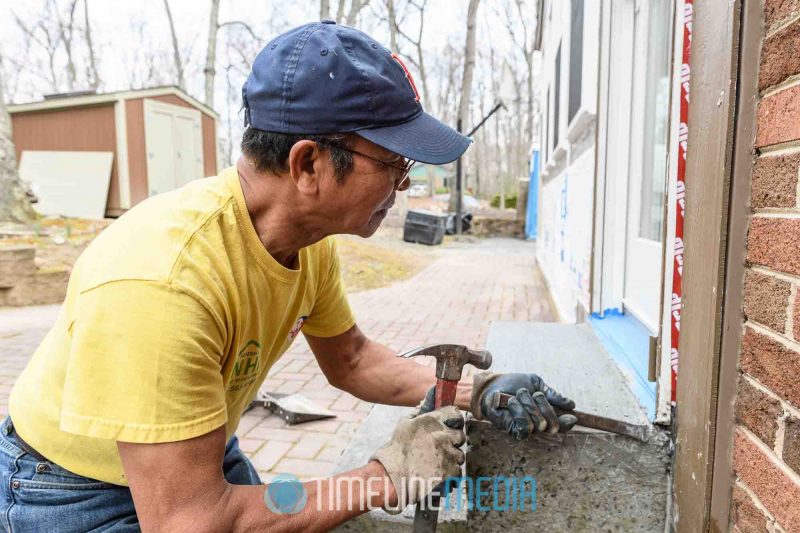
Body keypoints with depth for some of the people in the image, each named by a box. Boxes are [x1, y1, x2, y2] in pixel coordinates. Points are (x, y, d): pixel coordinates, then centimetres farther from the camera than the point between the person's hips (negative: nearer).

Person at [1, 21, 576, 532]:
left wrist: (473, 392, -12)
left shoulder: (311, 239, -15)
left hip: (205, 451, 6)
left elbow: (350, 358, -1)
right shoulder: (159, 280, -38)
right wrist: (386, 477, -28)